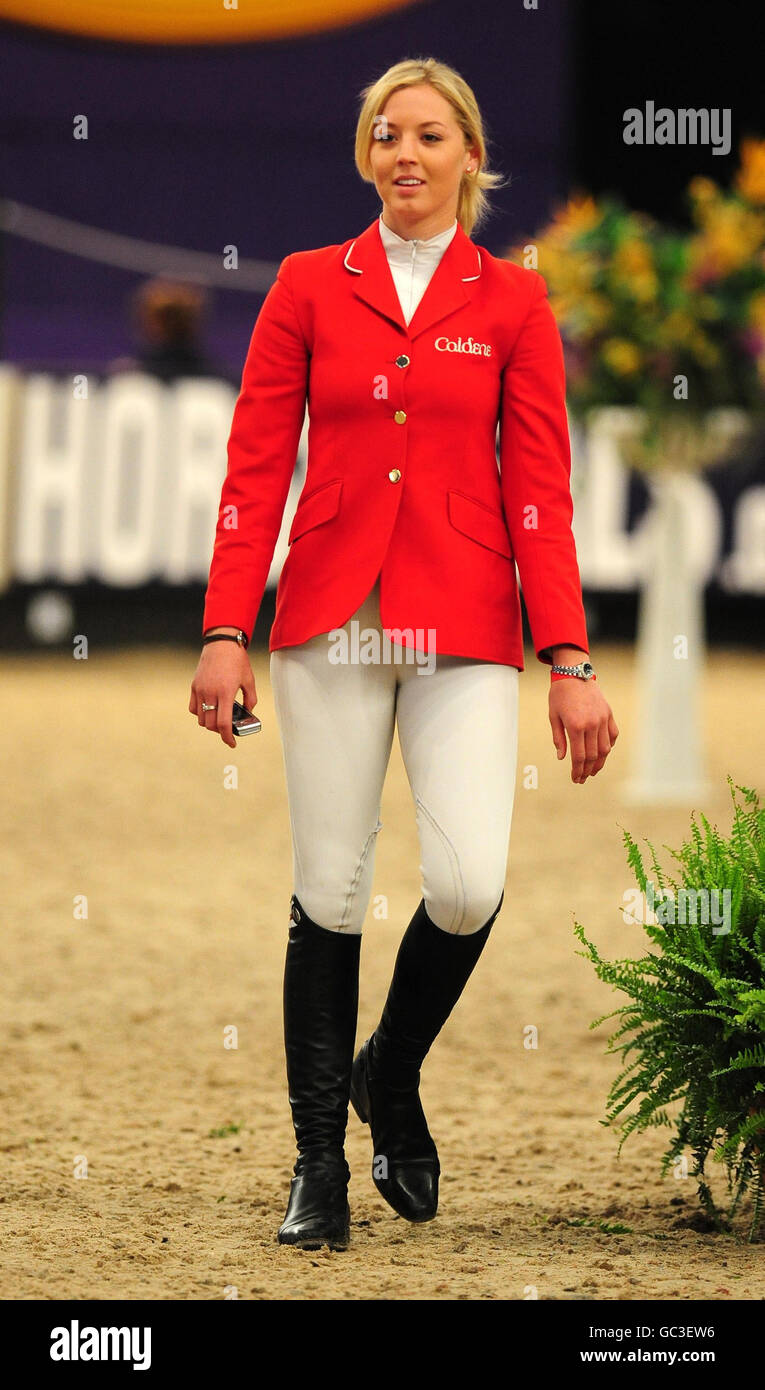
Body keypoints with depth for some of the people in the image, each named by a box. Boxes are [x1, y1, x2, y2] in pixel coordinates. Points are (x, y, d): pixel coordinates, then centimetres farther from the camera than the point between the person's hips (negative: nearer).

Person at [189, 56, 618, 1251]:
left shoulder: (511, 302, 6)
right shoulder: (309, 287, 7)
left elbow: (540, 489, 3)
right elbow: (255, 469, 4)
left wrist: (569, 661, -4)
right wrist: (224, 632, -4)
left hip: (464, 630, 0)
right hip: (331, 618, 0)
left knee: (469, 884, -15)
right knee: (330, 894, 0)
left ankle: (392, 1077, 14)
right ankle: (320, 1162, 12)